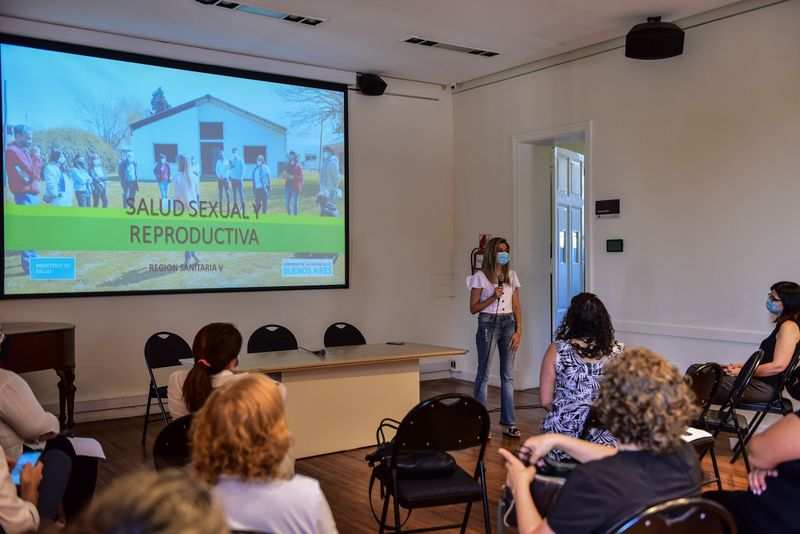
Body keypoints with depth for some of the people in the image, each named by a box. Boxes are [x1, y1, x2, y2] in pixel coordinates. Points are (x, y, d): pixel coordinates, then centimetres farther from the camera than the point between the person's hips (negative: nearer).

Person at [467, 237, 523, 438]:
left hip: (508, 323, 4)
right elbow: (473, 308, -4)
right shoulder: (480, 277, -3)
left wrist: (518, 331, 2)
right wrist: (493, 297, -16)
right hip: (488, 324, -4)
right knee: (483, 374, 0)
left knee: (508, 375, 5)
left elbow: (516, 307, 10)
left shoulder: (512, 276, 10)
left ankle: (508, 423, 12)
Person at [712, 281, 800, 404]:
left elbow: (778, 365, -22)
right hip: (759, 381, 10)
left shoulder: (789, 327, -14)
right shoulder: (783, 324, 17)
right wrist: (741, 366, 7)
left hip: (764, 387, -10)